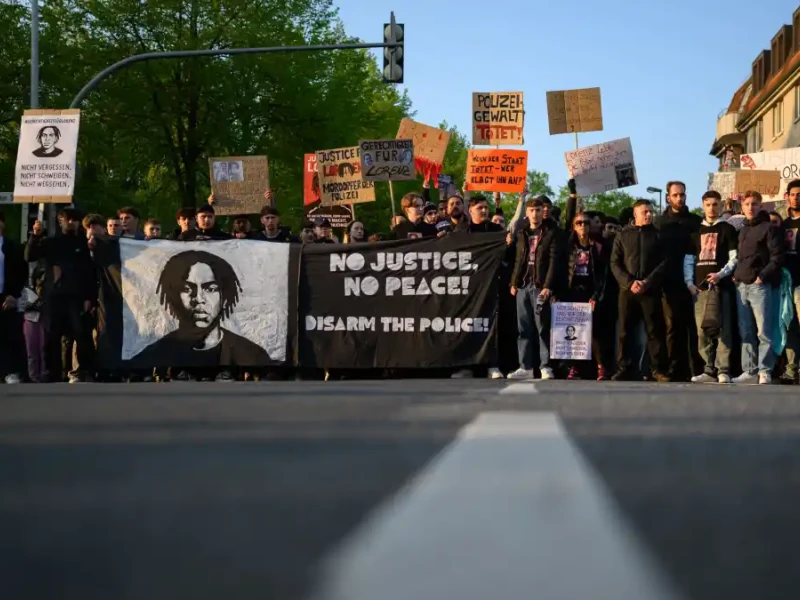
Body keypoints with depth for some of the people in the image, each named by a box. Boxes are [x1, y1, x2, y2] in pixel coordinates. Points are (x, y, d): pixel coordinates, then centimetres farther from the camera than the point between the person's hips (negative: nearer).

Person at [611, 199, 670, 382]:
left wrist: (647, 282, -12)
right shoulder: (623, 235, 11)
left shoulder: (658, 235, 9)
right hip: (627, 290, 1)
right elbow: (615, 263, 5)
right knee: (625, 331, 1)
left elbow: (664, 262, 1)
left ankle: (658, 370, -1)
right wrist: (629, 282, -9)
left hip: (651, 290, -1)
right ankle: (624, 369, 5)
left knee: (655, 330, -3)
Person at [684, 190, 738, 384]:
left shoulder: (727, 229, 6)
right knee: (702, 330, 3)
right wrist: (689, 282, 4)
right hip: (700, 287, 5)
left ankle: (723, 370, -12)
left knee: (722, 328, -10)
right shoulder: (696, 231, 18)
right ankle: (709, 370, 7)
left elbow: (734, 258, 0)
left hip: (720, 286, -5)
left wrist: (721, 274, -15)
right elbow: (688, 259, 17)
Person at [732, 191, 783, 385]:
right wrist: (736, 275, 11)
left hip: (760, 286, -7)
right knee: (745, 332, 6)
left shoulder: (768, 228, -1)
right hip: (742, 286, 7)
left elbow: (777, 258, -8)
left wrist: (762, 276, -14)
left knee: (763, 332, -7)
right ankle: (749, 371, 9)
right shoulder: (742, 231, 21)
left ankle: (765, 372, -7)